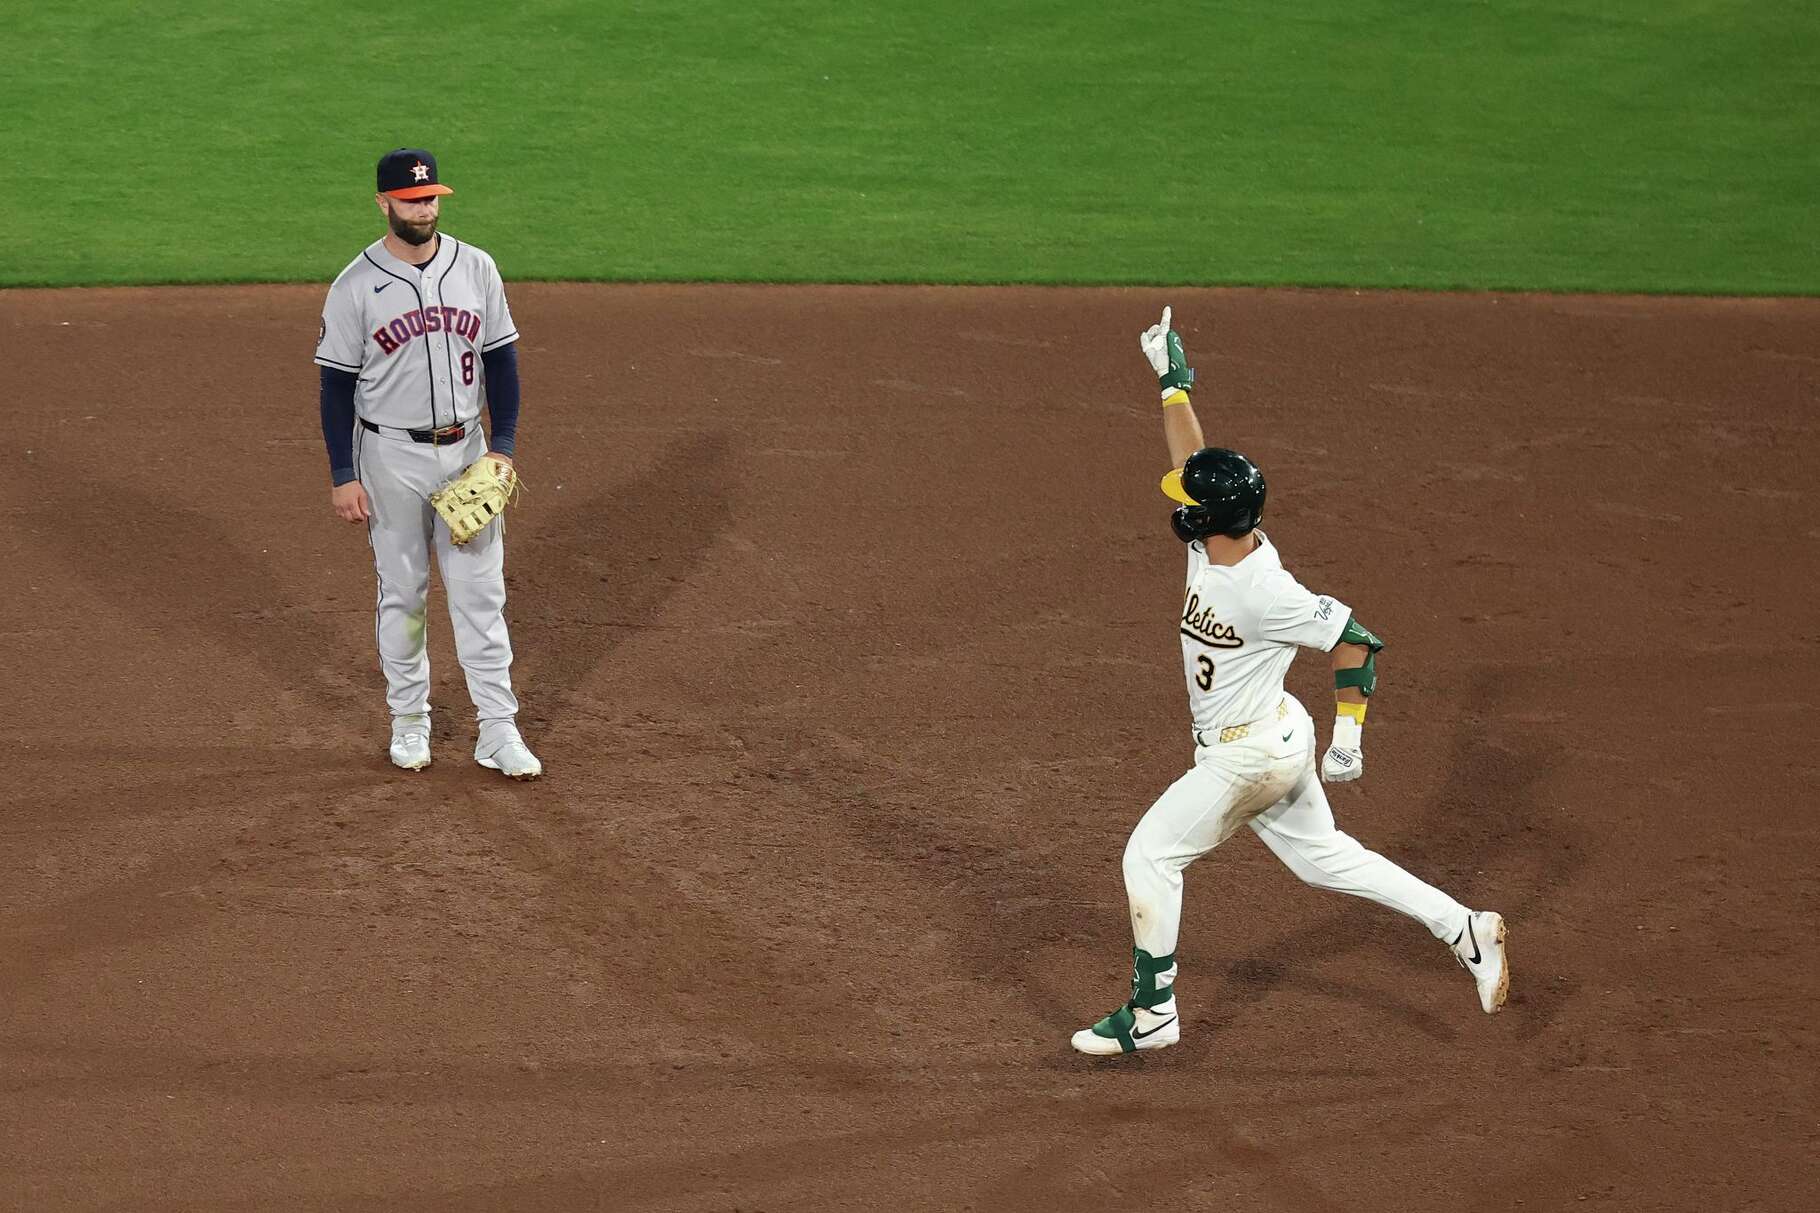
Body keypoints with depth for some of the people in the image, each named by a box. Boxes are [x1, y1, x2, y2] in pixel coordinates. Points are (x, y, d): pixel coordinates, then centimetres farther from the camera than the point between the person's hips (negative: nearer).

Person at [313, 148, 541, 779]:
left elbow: (501, 359, 7)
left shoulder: (476, 269, 1)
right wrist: (343, 477, -8)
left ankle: (498, 729, 5)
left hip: (467, 453, 2)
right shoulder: (355, 286, -8)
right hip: (391, 456, -2)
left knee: (481, 591, 2)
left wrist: (503, 445, -2)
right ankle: (409, 721, 21)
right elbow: (337, 384, -5)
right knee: (402, 592, 8)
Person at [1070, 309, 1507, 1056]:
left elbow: (1355, 640, -24)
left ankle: (1152, 1014, 9)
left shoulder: (1264, 593, -29)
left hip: (1252, 755, -9)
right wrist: (1171, 379, 7)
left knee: (1150, 855, -1)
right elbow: (1192, 458, 7)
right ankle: (1467, 932, 19)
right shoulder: (1216, 541, -6)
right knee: (1323, 858, 18)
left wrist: (1349, 734, -21)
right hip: (1264, 745, 9)